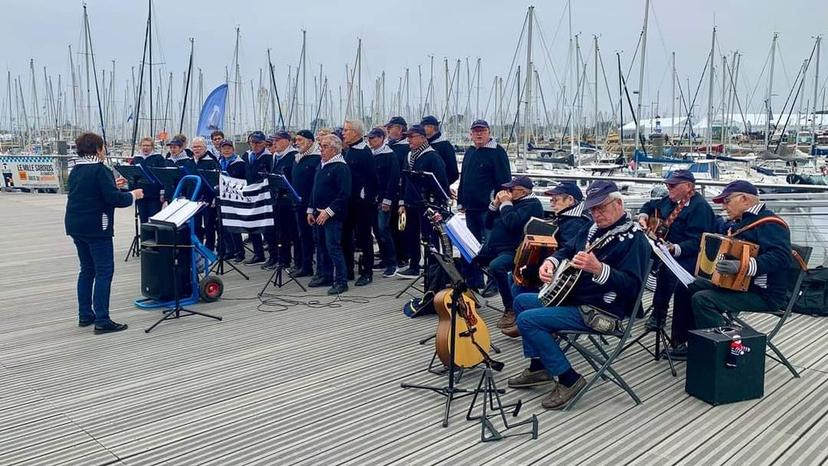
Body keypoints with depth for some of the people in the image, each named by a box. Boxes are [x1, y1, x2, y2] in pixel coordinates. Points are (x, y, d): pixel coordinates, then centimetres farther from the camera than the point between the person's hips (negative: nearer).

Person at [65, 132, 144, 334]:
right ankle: (102, 320, -7)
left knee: (87, 269, 17)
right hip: (96, 227, -9)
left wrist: (113, 185, 22)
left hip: (75, 226, 9)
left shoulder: (75, 171, 12)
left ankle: (85, 315, 22)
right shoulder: (100, 170, -14)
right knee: (104, 271, -5)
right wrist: (133, 195, -5)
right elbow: (114, 199, -21)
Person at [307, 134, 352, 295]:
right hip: (318, 214, 9)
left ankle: (341, 281, -2)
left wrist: (328, 211, -21)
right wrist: (311, 210, 13)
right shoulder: (321, 166, 15)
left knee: (333, 247, -9)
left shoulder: (341, 167, -12)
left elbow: (344, 194, -19)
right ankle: (324, 275, 26)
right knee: (321, 246, 14)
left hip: (332, 215, -9)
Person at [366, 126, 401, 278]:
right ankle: (384, 259, 20)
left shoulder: (390, 155, -9)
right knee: (377, 229, 9)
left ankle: (392, 263, -5)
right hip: (373, 199, 7)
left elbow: (393, 179, -14)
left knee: (383, 229, -11)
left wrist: (387, 200, -17)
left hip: (385, 200, -7)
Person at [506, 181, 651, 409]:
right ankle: (538, 368, 18)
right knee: (522, 302, 16)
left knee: (527, 320, -20)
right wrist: (551, 261, -3)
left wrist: (598, 269, -40)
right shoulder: (594, 228, 10)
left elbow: (632, 285, -26)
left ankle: (569, 379, -9)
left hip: (600, 310, -10)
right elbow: (567, 250, 20)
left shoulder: (634, 238, -17)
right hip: (572, 296, 10)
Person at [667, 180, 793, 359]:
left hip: (764, 293, -10)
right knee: (685, 287, 9)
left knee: (702, 299, -28)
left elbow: (781, 257, -31)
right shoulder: (741, 222, 14)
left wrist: (744, 266, -41)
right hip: (736, 283, 10)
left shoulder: (769, 223, -16)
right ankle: (682, 343, 12)